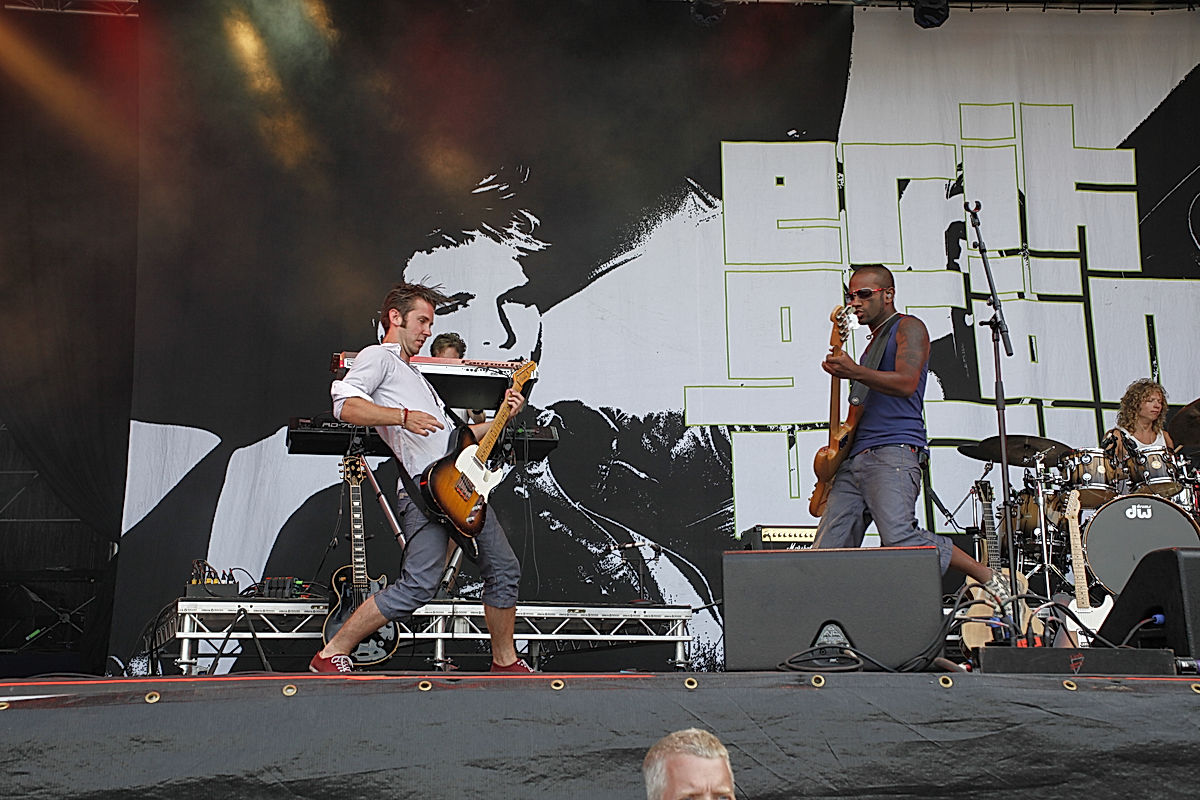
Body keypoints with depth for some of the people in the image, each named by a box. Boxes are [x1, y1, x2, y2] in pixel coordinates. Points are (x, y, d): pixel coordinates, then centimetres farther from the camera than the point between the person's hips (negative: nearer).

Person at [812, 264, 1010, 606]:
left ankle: (988, 578, -10)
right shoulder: (873, 342, 31)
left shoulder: (908, 328, 7)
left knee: (900, 540, -25)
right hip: (854, 460, 9)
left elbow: (906, 383, -12)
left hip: (894, 453, -9)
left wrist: (854, 371, -19)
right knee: (826, 551, -5)